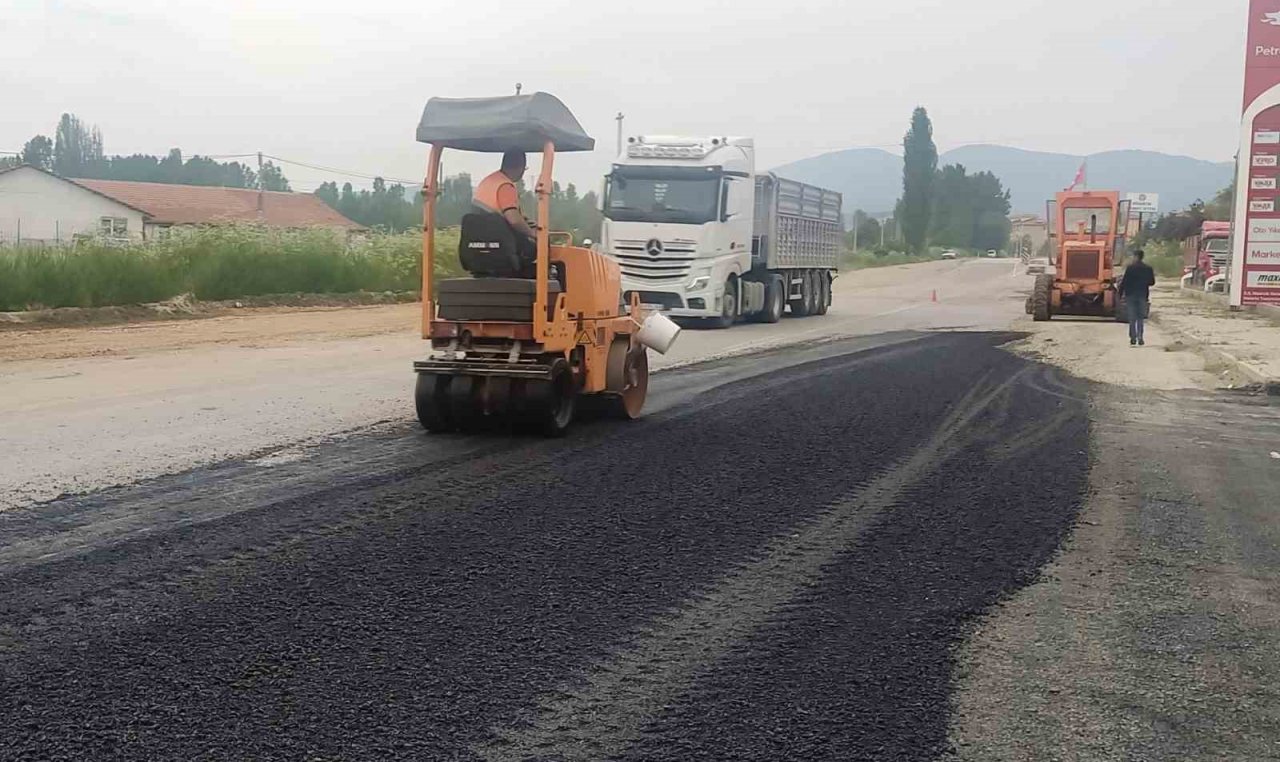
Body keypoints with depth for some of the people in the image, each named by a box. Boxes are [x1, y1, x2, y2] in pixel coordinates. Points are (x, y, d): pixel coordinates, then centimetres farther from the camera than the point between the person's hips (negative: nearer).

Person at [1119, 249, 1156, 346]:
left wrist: (1120, 293, -2)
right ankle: (1140, 338, 2)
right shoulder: (1148, 268, 0)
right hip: (1142, 295, 2)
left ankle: (1133, 338, -1)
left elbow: (1124, 281, -11)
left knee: (1132, 318, 3)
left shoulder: (1130, 267, -10)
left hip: (1131, 295, -2)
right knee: (1141, 318, 9)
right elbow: (1152, 282, 6)